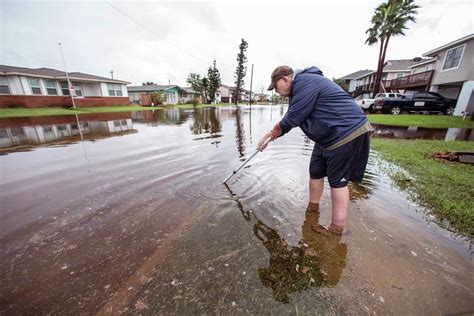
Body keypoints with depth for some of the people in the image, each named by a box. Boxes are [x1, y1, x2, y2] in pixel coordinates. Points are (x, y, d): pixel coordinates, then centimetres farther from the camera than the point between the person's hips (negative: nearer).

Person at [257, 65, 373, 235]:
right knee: (316, 171, 13)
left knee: (337, 179, -3)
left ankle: (337, 229, 11)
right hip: (330, 136, 10)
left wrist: (270, 135, -6)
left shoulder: (305, 82, -18)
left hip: (347, 132, -10)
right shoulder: (300, 87, 15)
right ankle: (312, 209, 32)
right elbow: (289, 118, 14)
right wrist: (270, 135, 11)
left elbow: (291, 119, -21)